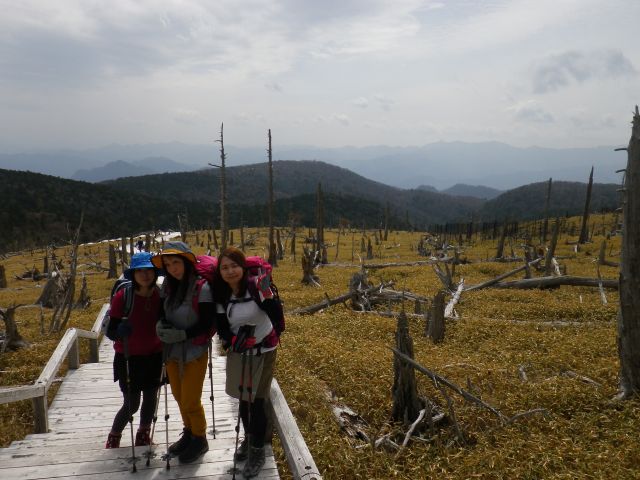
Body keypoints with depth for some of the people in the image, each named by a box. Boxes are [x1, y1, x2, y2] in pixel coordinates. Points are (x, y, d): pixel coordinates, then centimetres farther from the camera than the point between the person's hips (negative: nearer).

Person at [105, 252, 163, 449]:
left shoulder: (160, 295, -8)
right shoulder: (122, 296, -18)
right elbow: (110, 331, -17)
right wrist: (120, 331, -37)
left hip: (154, 356, 3)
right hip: (129, 358, -3)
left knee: (150, 397, 13)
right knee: (131, 404, 2)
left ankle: (143, 435, 38)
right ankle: (113, 438, 30)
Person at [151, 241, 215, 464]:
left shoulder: (202, 288, -21)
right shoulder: (168, 286, -1)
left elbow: (206, 325, -18)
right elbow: (161, 312, 9)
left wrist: (181, 334, -26)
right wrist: (160, 325, -12)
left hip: (194, 353, -6)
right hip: (172, 352, 6)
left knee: (190, 402, 3)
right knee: (179, 398, 20)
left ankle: (200, 439, 29)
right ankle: (188, 434, 43)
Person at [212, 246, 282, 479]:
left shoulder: (256, 286, -20)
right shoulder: (221, 295, -6)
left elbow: (277, 316, -25)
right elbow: (221, 327, -2)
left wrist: (267, 297, -42)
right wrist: (233, 340, -22)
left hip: (263, 352, -4)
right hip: (238, 353, 4)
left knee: (256, 401, 0)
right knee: (243, 400, 18)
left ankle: (258, 452, 18)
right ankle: (248, 440, 42)